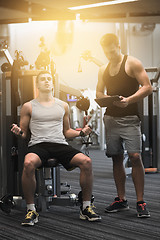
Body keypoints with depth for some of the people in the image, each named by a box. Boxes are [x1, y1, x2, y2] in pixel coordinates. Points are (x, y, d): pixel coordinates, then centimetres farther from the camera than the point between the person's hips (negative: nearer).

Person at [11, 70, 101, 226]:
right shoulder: (28, 106, 13)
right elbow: (24, 133, 14)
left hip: (60, 144, 3)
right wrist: (19, 132, -9)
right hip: (38, 144, -2)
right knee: (28, 163, -39)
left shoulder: (63, 106, 20)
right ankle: (31, 210, -23)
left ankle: (86, 208, -12)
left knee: (86, 161, -26)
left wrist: (81, 132, 8)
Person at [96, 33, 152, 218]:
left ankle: (140, 202, -9)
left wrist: (128, 100, -19)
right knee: (116, 158, 7)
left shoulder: (132, 63, -1)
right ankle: (121, 200, 15)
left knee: (135, 156, -14)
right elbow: (98, 93, 19)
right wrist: (107, 98, -4)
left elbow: (147, 87, -7)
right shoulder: (103, 69, 17)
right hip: (110, 117, 6)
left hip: (129, 117, -5)